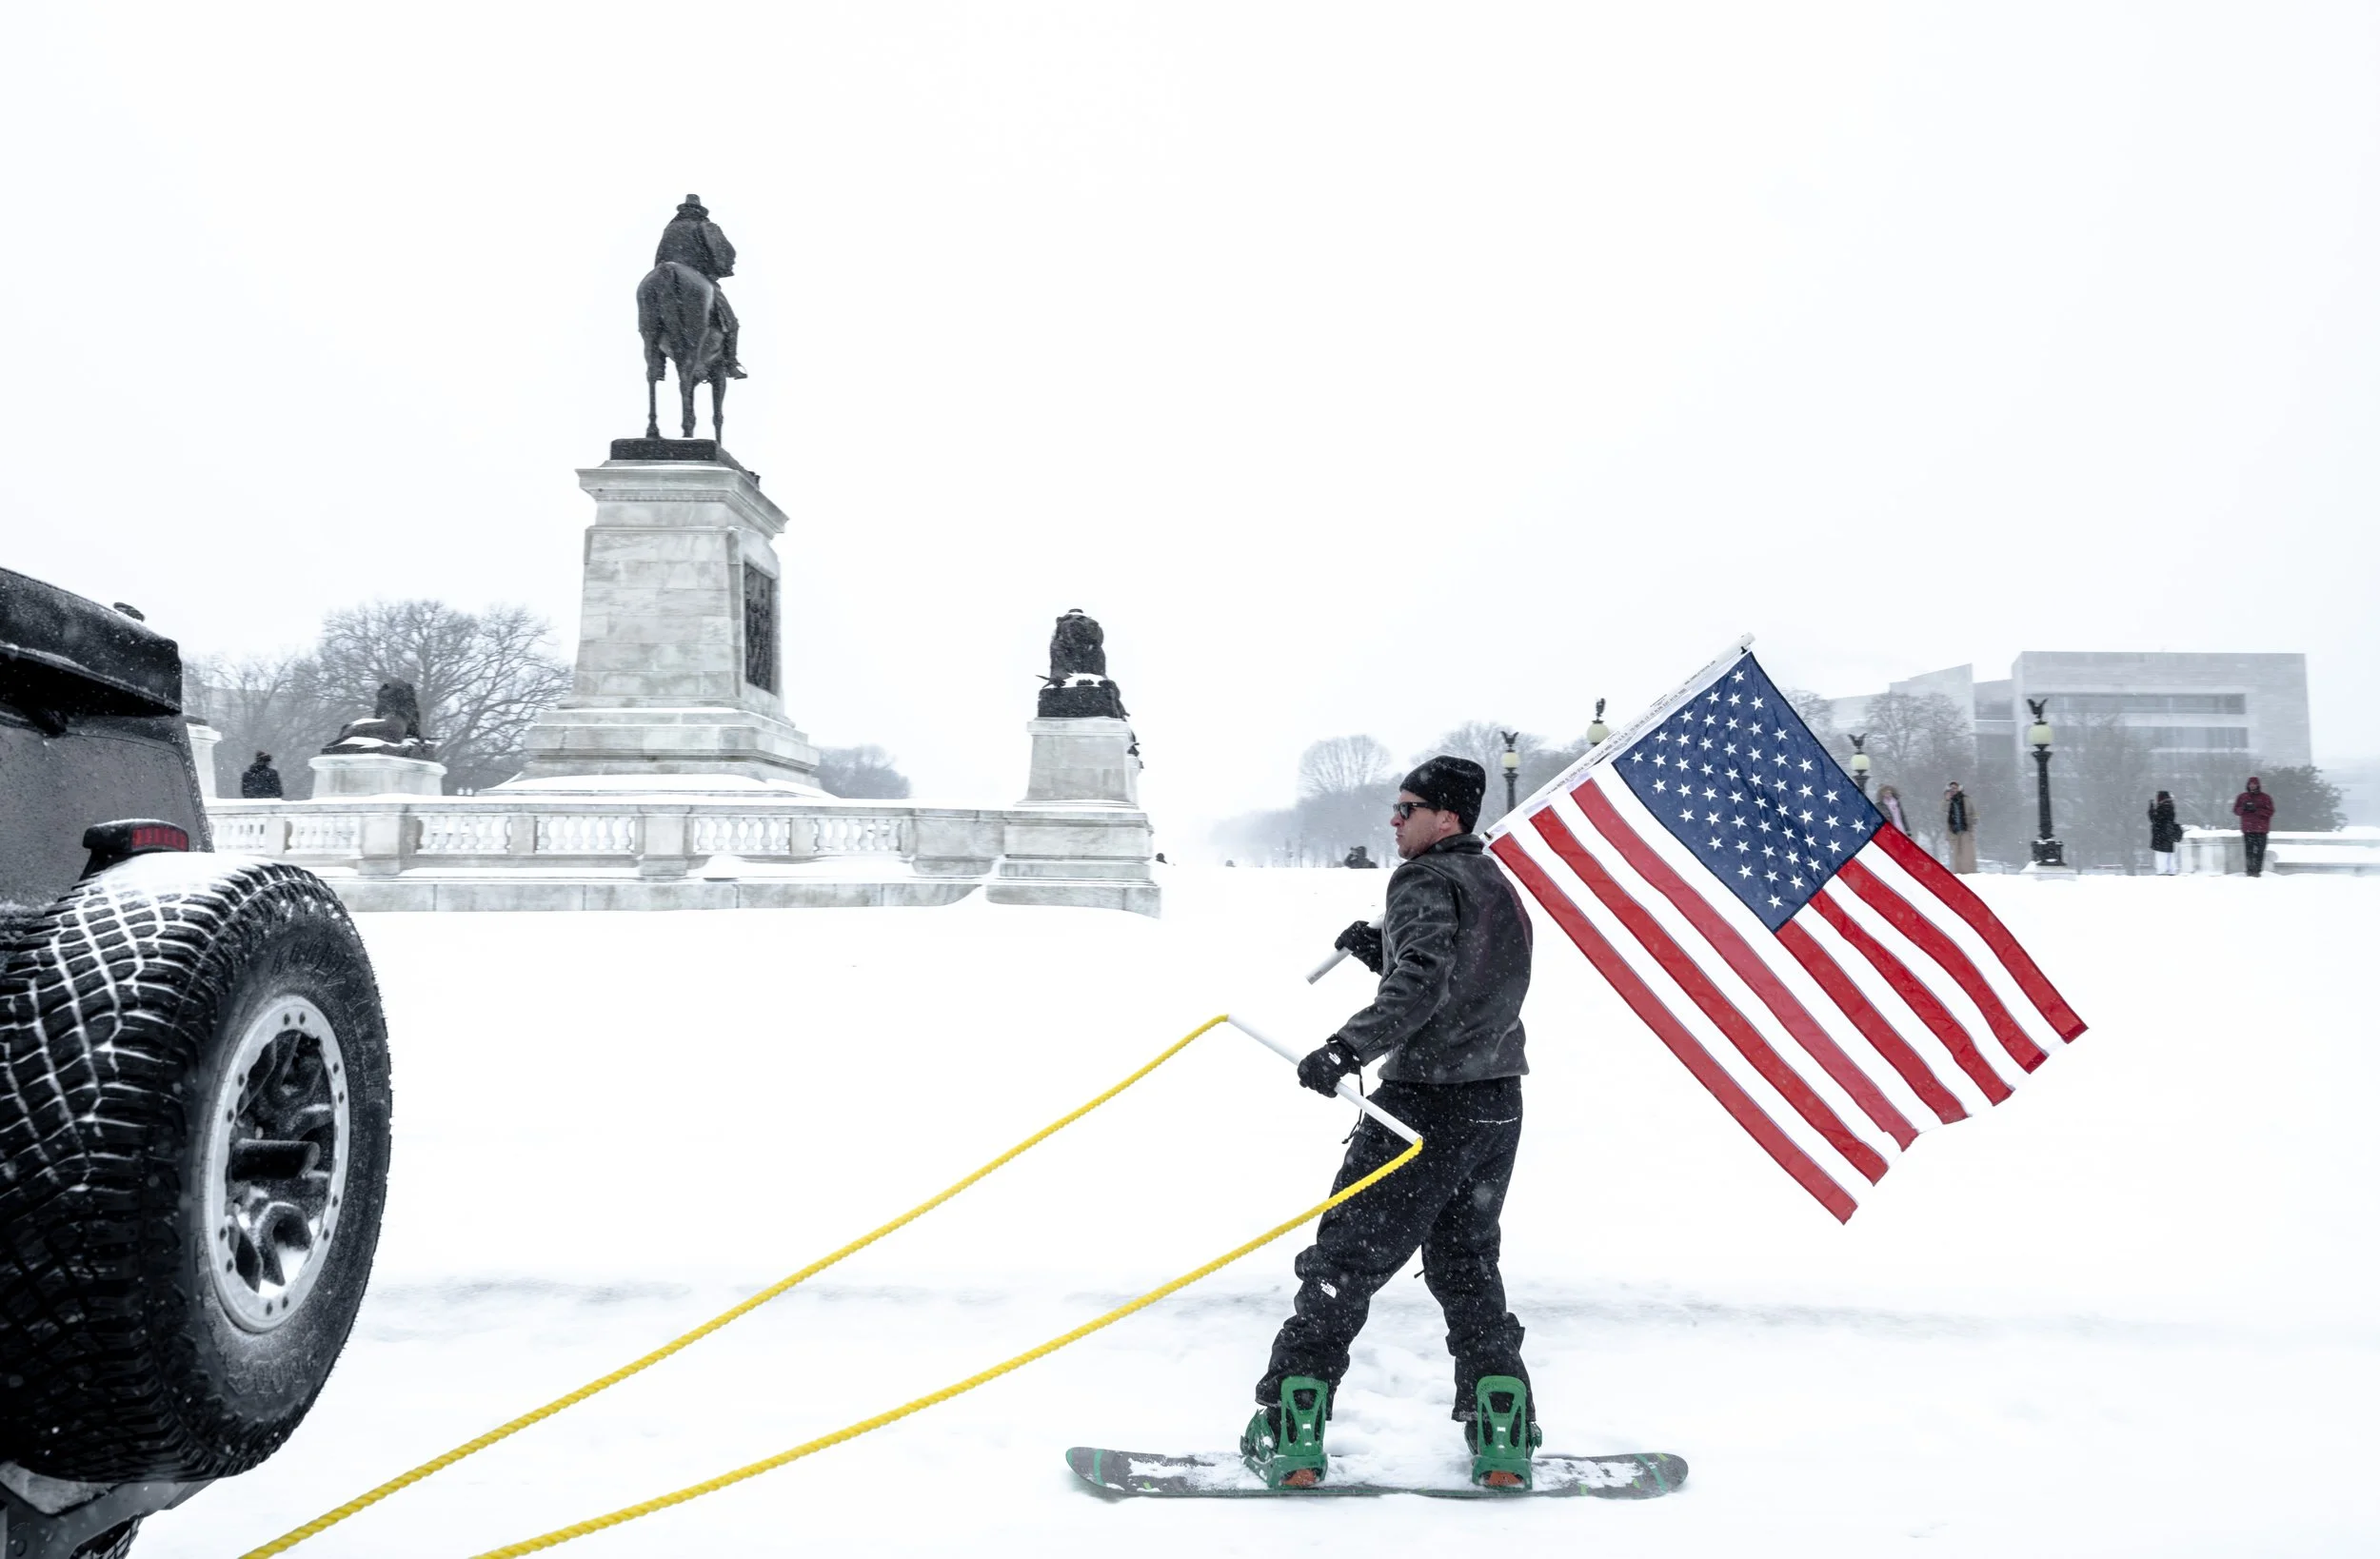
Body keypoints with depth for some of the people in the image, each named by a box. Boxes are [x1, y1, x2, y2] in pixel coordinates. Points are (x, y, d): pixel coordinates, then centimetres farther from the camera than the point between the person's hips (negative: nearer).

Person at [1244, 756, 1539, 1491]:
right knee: (1468, 1269, 19)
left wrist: (1350, 1047, -35)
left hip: (1428, 1102, -9)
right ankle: (1503, 1440, 18)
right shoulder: (1496, 885, 18)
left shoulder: (1425, 881, -10)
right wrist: (1379, 950, 17)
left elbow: (1422, 984, -27)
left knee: (1343, 1262, -3)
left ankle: (1290, 1433, 0)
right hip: (1497, 1106, 9)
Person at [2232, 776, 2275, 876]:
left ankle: (2258, 870, -2)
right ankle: (2250, 870, -1)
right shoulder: (2242, 797, 11)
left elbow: (2270, 812, -3)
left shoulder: (2265, 798, 5)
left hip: (2261, 830, -1)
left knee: (2259, 851, -5)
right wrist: (2243, 808, -9)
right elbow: (2236, 811, 12)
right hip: (2247, 829, 1)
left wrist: (2256, 810, -15)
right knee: (2249, 850, -4)